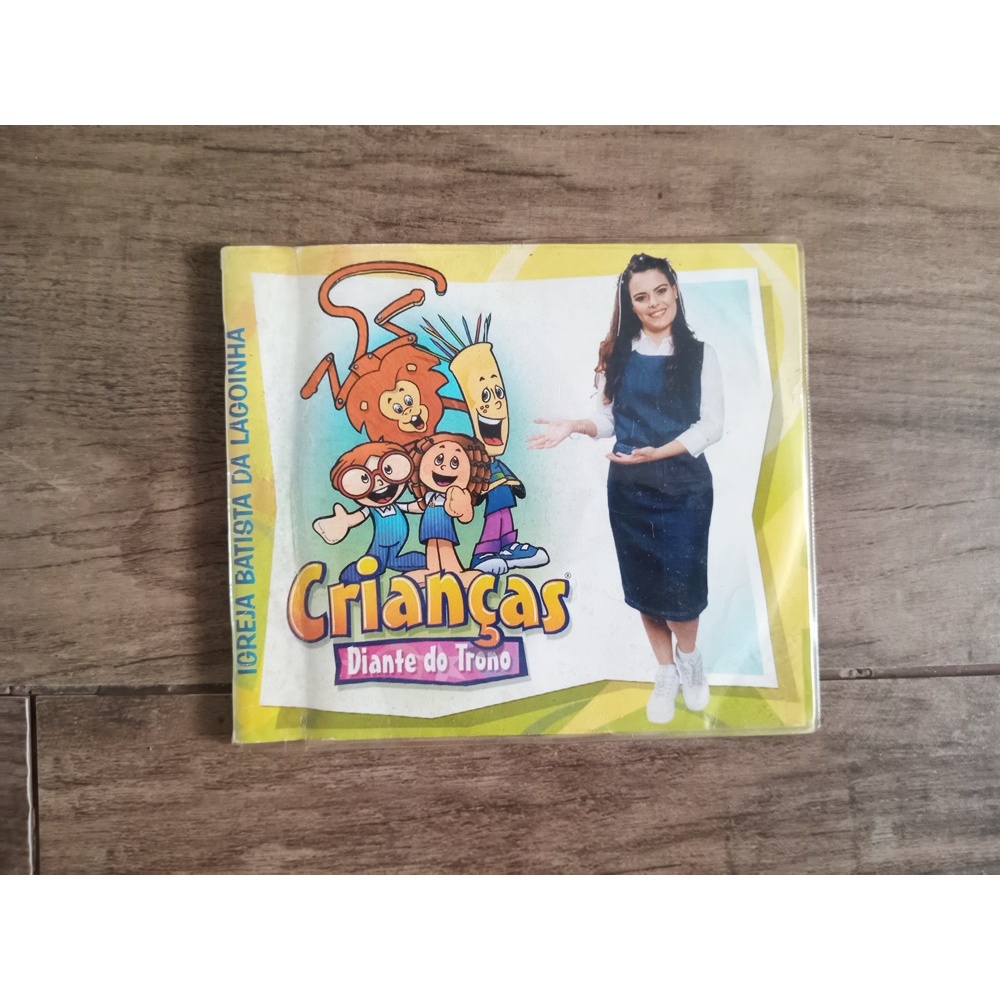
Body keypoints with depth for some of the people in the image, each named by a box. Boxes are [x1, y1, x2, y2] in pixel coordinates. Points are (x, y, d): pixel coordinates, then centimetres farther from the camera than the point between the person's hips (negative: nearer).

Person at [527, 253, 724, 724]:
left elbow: (712, 425, -6)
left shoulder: (699, 354, 0)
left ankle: (689, 659, 31)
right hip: (628, 490, 3)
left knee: (679, 587, -2)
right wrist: (574, 426, -12)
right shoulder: (617, 355, 6)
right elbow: (608, 419, 8)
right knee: (643, 588, 9)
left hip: (684, 488, -2)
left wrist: (660, 452, -20)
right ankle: (666, 674, 30)